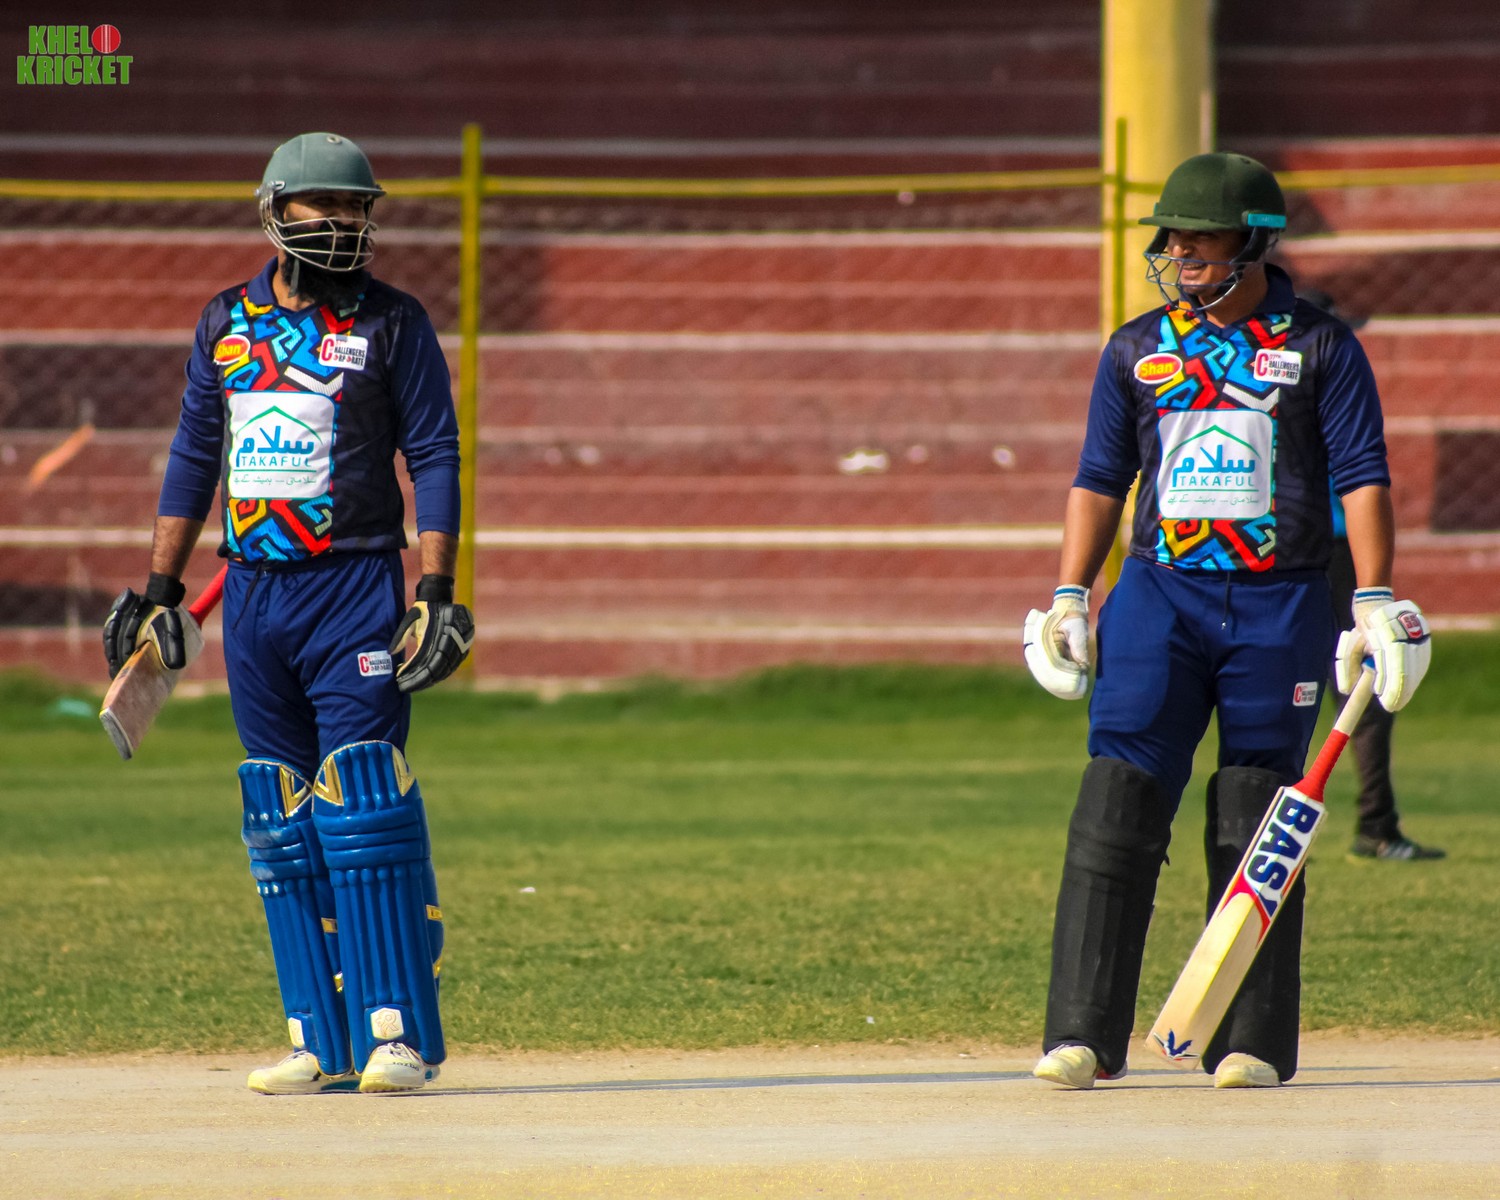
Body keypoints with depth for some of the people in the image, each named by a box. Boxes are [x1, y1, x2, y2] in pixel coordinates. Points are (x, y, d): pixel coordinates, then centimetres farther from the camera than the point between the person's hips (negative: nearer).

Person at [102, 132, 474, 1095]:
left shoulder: (393, 323, 0)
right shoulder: (227, 323, 12)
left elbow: (435, 458, -3)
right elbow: (195, 457, 18)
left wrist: (437, 596, -11)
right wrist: (159, 591, 14)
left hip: (357, 587, -5)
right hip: (254, 591, 5)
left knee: (363, 809, -12)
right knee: (282, 825, 4)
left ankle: (399, 1033, -10)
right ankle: (323, 1042, 7)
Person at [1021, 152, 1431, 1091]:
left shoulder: (1320, 347, 3)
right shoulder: (1136, 350, 11)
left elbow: (1363, 478, 0)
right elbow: (1100, 480, 15)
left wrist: (1376, 601, -9)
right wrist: (1070, 598, 8)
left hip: (1282, 606, -2)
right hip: (1160, 592, 2)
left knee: (1256, 833, 0)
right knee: (1117, 809, -9)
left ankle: (1254, 1041, 6)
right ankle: (1084, 1033, -8)